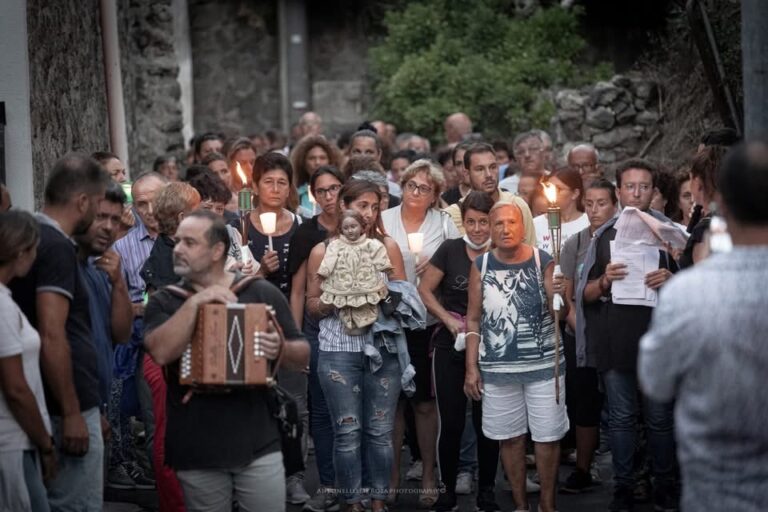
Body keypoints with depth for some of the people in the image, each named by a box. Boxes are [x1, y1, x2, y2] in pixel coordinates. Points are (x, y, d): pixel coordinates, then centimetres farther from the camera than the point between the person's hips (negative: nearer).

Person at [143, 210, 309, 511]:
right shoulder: (165, 301, 4)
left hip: (258, 445, 0)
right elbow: (161, 352, -15)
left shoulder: (263, 293, 3)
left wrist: (280, 348, -13)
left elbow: (303, 355, 8)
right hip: (196, 452, 0)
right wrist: (194, 302, -19)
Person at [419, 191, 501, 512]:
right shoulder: (450, 250, -5)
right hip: (451, 348, 0)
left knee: (487, 423, 7)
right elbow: (424, 290, -1)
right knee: (450, 423, 2)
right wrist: (448, 319, -12)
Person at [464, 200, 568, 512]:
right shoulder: (481, 266, 0)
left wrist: (559, 297, -29)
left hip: (544, 365, -1)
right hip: (497, 368, 1)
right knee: (509, 437, 8)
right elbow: (474, 320, 5)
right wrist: (471, 367, 1)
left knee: (547, 436, 2)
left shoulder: (544, 262, -5)